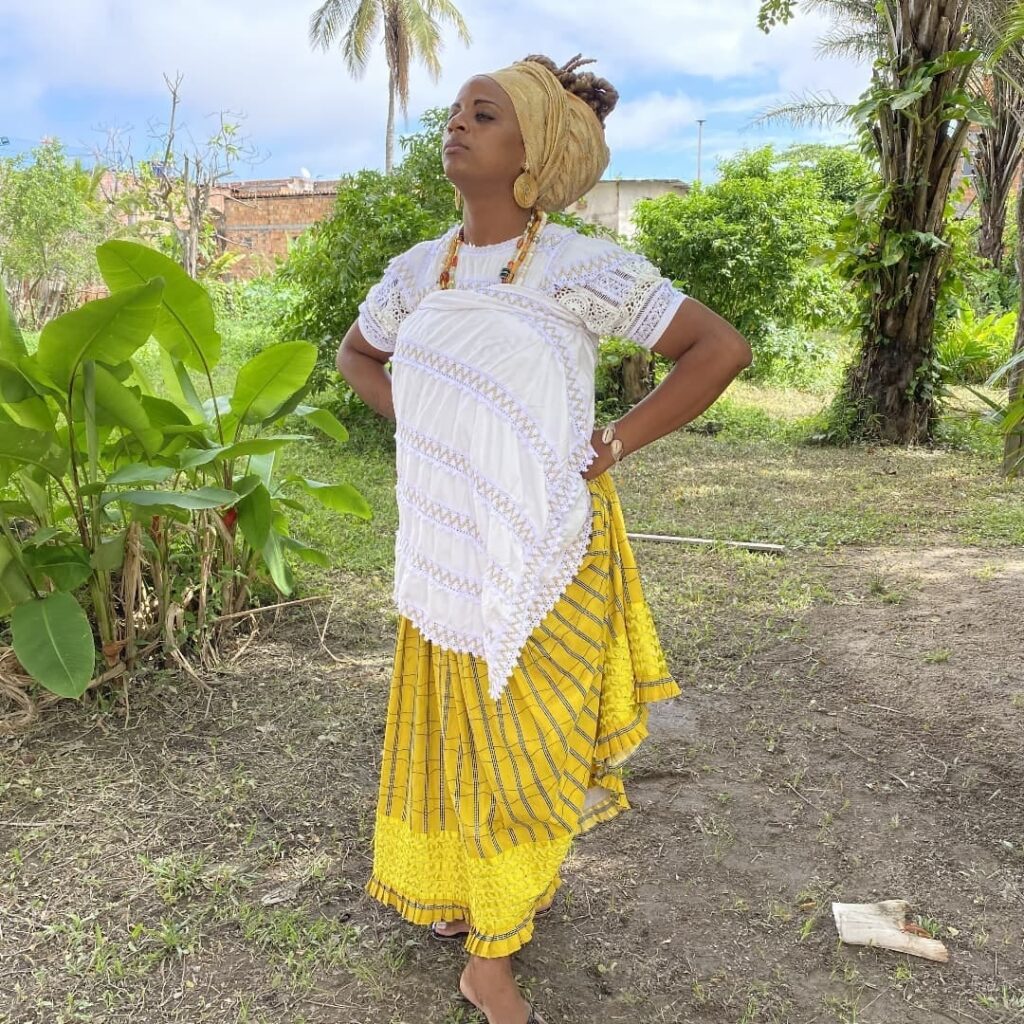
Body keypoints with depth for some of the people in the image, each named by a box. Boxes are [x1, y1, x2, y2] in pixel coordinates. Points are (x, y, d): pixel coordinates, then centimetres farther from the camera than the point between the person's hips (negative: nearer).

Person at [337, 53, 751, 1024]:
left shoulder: (585, 269, -9)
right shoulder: (416, 271, 5)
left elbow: (722, 347, -8)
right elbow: (355, 352, 23)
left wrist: (616, 442, -11)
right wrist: (411, 423, 6)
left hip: (546, 554, -3)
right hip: (446, 554, 4)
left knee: (522, 735, 7)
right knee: (457, 725, 14)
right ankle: (473, 886, 38)